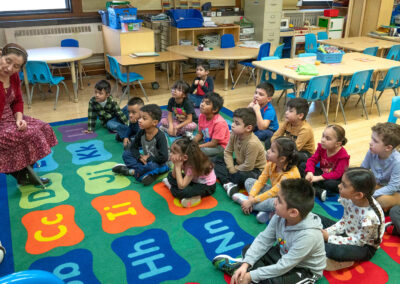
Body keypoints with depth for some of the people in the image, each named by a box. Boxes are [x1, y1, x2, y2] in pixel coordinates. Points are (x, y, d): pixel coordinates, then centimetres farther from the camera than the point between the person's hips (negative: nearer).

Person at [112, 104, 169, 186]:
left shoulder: (160, 136, -24)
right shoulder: (141, 133, -6)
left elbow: (163, 158, -29)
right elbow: (133, 147, 4)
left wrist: (148, 159, -20)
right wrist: (140, 157, -16)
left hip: (158, 164, -7)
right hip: (145, 161, 7)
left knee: (152, 165, -40)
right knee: (126, 154, -7)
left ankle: (132, 171, -15)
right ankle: (146, 173, -25)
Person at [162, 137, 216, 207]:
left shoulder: (193, 166, -33)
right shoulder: (185, 160, -14)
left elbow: (181, 186, -34)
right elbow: (174, 176, -5)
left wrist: (177, 167, -32)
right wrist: (175, 165, -23)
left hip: (207, 186, -8)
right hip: (194, 180, 8)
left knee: (177, 192, -29)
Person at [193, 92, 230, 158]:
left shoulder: (219, 122, -28)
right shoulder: (202, 116, -7)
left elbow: (213, 143, -24)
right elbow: (200, 134, 4)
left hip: (219, 146, -7)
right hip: (207, 141, 7)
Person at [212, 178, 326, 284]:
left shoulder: (308, 235, -37)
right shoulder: (280, 216, -21)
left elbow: (282, 267, -32)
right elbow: (264, 239, -10)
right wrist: (246, 264, -20)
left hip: (306, 270, -6)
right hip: (284, 253, 6)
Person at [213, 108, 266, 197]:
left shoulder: (252, 143, -35)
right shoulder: (234, 134, -15)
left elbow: (248, 167, -29)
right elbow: (227, 152, -2)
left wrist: (234, 170, -14)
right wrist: (231, 169, -13)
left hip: (255, 169, -8)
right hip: (240, 164, 8)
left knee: (242, 176, -39)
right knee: (217, 160, -3)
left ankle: (225, 179, -6)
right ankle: (228, 184, -22)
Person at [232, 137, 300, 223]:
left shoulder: (290, 175, -33)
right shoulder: (271, 164, -12)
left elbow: (273, 193, -31)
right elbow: (260, 181, -8)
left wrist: (251, 201, -28)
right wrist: (251, 197, -22)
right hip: (274, 192, 8)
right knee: (249, 181, 0)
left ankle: (244, 199, -18)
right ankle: (265, 211, -18)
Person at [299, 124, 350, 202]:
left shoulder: (343, 155, -23)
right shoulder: (321, 147, -7)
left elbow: (337, 174, -29)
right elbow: (312, 160, -9)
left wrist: (319, 178, -36)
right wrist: (309, 172, -29)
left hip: (335, 178, -6)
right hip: (322, 172, 7)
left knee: (332, 184, -42)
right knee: (302, 166, -12)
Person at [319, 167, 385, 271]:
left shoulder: (370, 216, -35)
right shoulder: (349, 198, -15)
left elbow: (359, 241, -23)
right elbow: (344, 221, 1)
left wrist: (329, 238, -22)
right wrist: (327, 232, -15)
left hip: (365, 246, -8)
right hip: (348, 233, 8)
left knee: (334, 251, -38)